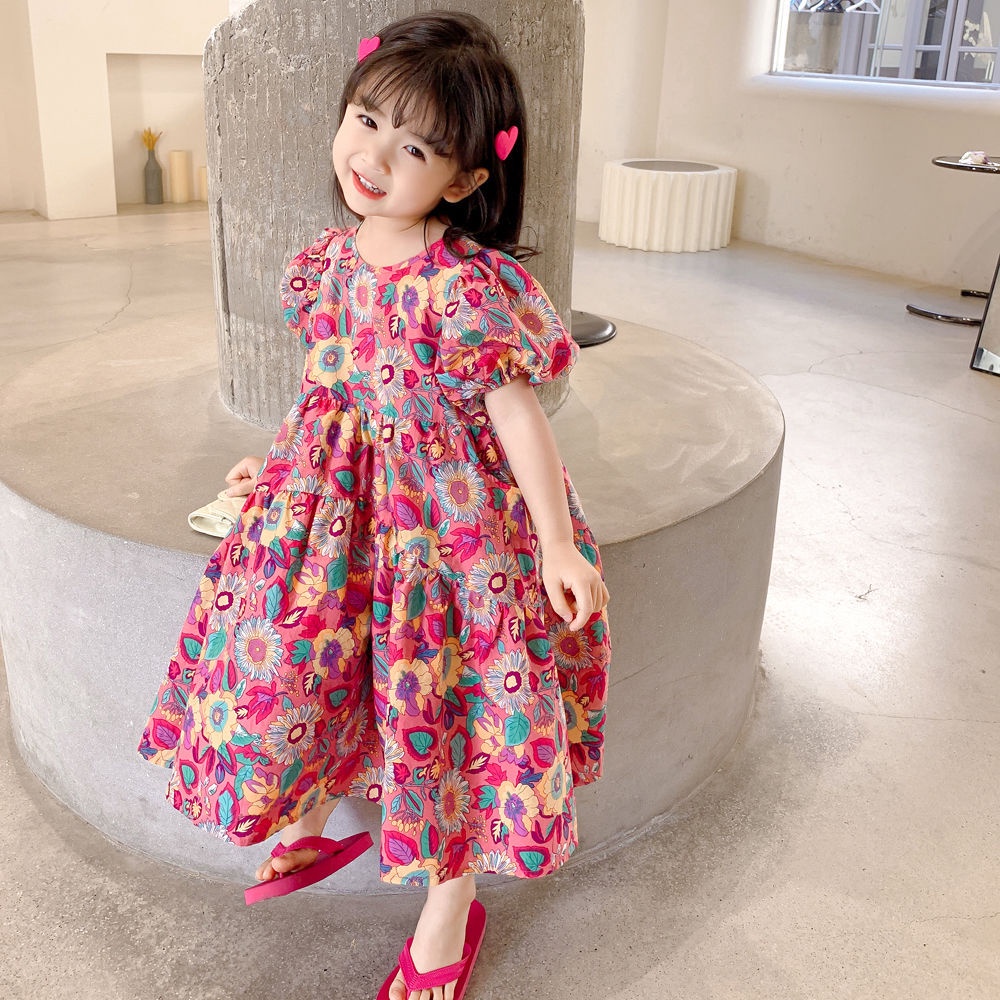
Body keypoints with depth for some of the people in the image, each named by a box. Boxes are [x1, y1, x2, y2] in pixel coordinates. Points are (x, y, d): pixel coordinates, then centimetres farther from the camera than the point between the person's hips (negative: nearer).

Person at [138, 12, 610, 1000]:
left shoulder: (468, 286, -21)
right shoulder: (331, 257, 1)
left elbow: (517, 415, -16)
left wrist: (558, 545, -14)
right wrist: (285, 464, 24)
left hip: (446, 514, -6)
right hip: (337, 499, 7)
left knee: (445, 697, 5)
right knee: (284, 657, 13)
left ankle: (450, 909, 29)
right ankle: (312, 816, 45)